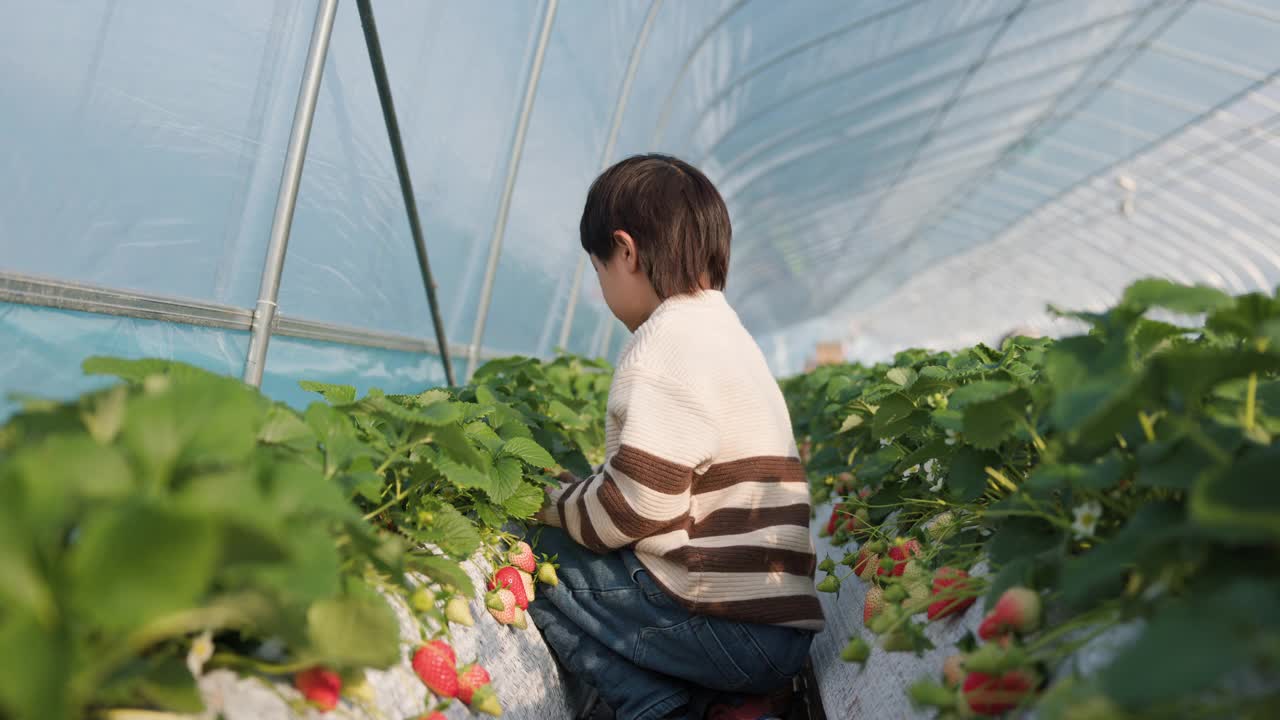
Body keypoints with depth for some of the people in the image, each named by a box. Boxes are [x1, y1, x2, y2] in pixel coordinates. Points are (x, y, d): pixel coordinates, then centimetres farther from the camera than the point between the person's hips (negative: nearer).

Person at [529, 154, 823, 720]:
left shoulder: (665, 342, -14)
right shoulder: (726, 330, 17)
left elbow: (636, 504, -18)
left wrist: (556, 503, 1)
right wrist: (579, 497, 15)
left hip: (732, 625, -10)